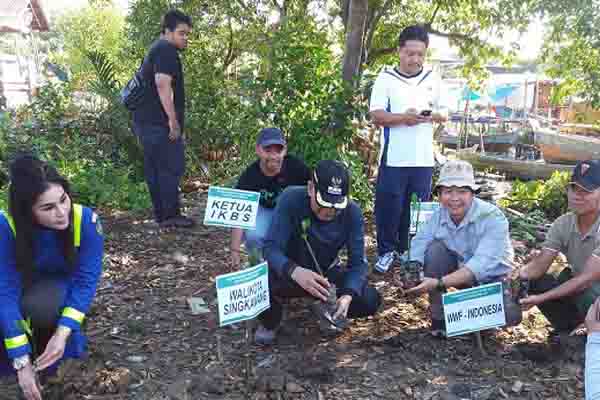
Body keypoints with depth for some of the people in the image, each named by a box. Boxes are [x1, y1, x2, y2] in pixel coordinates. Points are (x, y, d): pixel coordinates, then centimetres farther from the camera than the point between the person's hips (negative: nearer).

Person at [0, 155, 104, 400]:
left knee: (41, 306, -35)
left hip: (63, 283, -1)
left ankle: (48, 358, -3)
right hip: (23, 285, 1)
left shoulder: (85, 220, -30)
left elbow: (86, 280, -24)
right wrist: (21, 361, -35)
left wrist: (63, 333, -38)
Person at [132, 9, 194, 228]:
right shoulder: (166, 50, -10)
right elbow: (163, 84, -22)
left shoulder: (156, 49, 23)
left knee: (154, 168, 11)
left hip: (145, 119, 10)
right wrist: (173, 120, -23)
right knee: (172, 166, -6)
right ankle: (171, 215, -2)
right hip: (159, 121, -10)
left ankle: (161, 215, 17)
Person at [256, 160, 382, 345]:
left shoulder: (352, 212, -19)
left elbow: (357, 262, -17)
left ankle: (330, 313, 15)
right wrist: (294, 271, -52)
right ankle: (270, 322, 2)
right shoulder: (291, 199, -26)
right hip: (290, 274, -2)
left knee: (370, 301, -20)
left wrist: (348, 295, -37)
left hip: (327, 274, 2)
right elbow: (271, 248, -31)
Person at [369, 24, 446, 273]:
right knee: (388, 206, 1)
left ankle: (410, 251, 25)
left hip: (424, 158, 3)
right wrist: (402, 117, -23)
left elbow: (444, 114, 13)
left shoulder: (433, 78, 10)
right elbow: (376, 115, -7)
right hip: (394, 157, -3)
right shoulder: (386, 78, 0)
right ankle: (387, 251, 17)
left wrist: (432, 116, -11)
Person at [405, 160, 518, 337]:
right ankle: (438, 317, -6)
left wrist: (438, 283, -49)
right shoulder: (439, 215, -14)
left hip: (492, 278, -3)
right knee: (435, 250, -24)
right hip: (460, 272, 4)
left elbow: (481, 265, -40)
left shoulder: (492, 217, -30)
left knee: (510, 315, -32)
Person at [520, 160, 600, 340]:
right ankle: (566, 328, 10)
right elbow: (540, 265, -12)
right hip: (577, 285, 6)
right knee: (533, 282, -16)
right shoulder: (563, 224, -10)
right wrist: (518, 275, -35)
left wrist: (541, 298, -37)